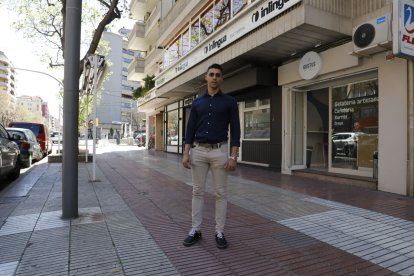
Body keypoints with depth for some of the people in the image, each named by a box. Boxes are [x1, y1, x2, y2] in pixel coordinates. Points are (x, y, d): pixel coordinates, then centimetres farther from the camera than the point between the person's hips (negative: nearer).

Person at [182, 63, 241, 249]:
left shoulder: (229, 102, 3)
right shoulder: (197, 102, 10)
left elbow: (235, 130, -2)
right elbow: (190, 129, 8)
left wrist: (233, 156, -11)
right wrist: (186, 153, -2)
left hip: (220, 151, -2)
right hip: (198, 151, 3)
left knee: (220, 193, 5)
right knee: (197, 191, 8)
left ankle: (219, 232, 18)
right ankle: (195, 230, 20)